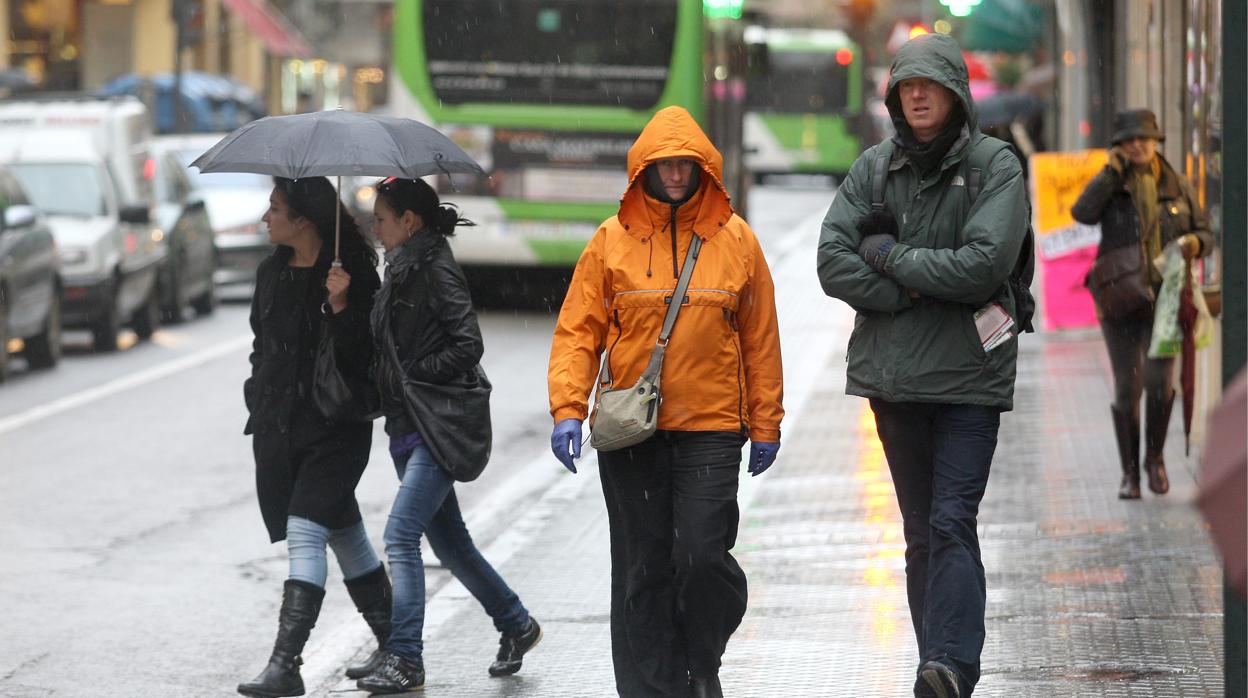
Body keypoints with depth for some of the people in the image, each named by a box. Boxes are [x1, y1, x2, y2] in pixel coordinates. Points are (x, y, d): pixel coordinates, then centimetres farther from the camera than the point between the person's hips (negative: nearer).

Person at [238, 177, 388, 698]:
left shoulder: (352, 273, -11)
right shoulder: (272, 273, 11)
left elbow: (363, 356, -15)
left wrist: (340, 306, -28)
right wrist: (258, 397, 14)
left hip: (335, 425, -7)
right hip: (278, 427, 7)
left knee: (304, 531, -17)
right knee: (344, 533, 14)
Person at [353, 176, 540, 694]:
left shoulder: (437, 272, -11)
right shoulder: (400, 273, 15)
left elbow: (467, 346, -19)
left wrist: (413, 377, -16)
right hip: (410, 427, 10)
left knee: (401, 534, -16)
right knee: (449, 540, 15)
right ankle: (516, 625, 30)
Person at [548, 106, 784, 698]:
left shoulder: (736, 239, 5)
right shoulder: (612, 240, 3)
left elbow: (760, 338, 9)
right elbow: (577, 330, 2)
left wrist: (766, 423, 8)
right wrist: (568, 409, -10)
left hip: (712, 428, -1)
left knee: (702, 555, -10)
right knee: (641, 569, 4)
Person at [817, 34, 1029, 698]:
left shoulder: (995, 165, -3)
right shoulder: (875, 166, 7)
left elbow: (983, 265, -15)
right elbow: (832, 262, -2)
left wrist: (890, 255, -8)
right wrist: (919, 293, -11)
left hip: (969, 374, -4)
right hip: (892, 371, 4)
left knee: (951, 522, -15)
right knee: (920, 531, 8)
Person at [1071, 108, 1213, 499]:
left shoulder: (1176, 187, 6)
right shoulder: (1110, 185, 3)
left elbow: (1204, 234, 12)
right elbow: (1083, 214, -16)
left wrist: (1196, 243, -12)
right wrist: (1112, 171, -12)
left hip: (1165, 297, 0)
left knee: (1159, 379, -16)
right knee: (1127, 388, 0)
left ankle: (1155, 456, 7)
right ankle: (1129, 473, 12)